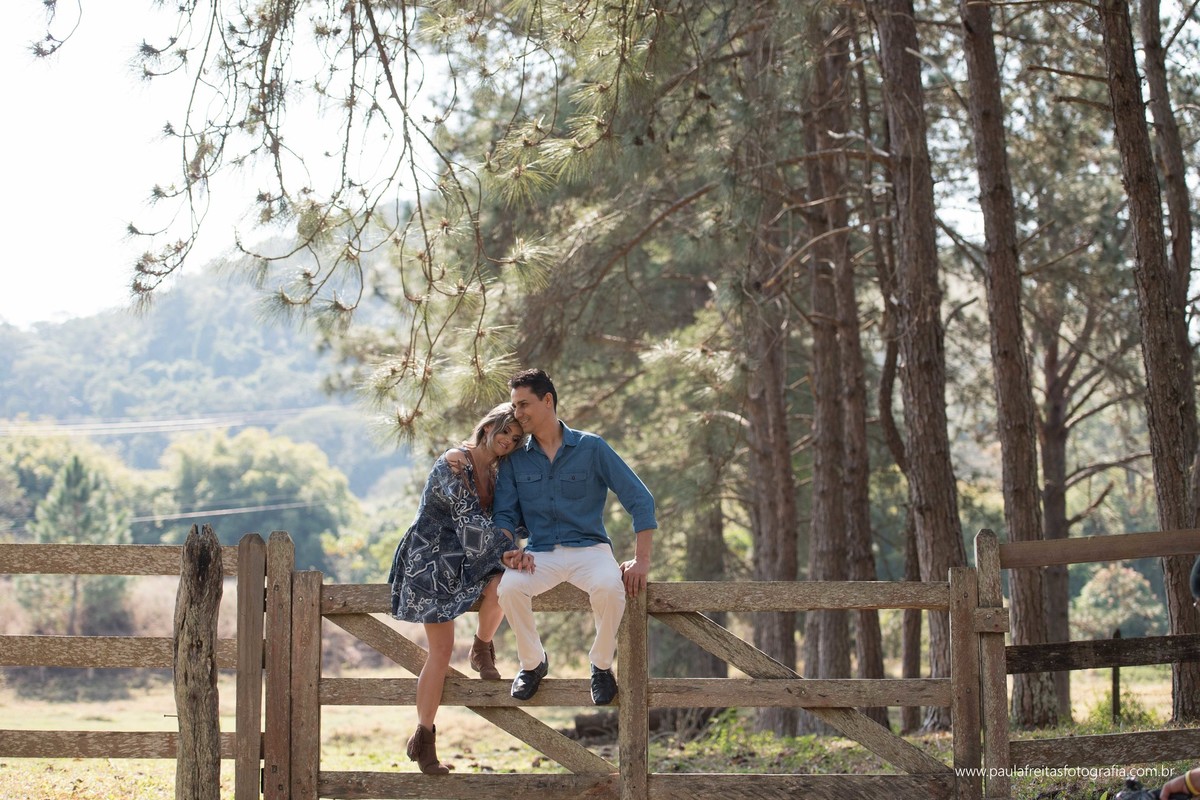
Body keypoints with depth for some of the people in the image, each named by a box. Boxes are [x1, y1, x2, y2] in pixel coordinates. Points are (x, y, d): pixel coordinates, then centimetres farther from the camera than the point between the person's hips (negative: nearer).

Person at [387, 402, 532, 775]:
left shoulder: (494, 475, 8)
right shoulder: (454, 462, -15)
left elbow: (493, 523, 10)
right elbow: (468, 517, -22)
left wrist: (507, 556, -8)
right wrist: (508, 546, -26)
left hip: (465, 560, 6)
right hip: (430, 560, -6)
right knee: (442, 649, -10)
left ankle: (482, 651, 1)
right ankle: (424, 740, 0)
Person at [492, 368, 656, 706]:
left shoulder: (590, 447, -2)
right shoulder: (515, 458, 7)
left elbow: (639, 499, -2)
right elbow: (505, 512, 8)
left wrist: (641, 560, -10)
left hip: (589, 548, -2)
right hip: (541, 553, 2)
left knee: (609, 587, -36)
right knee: (509, 586, -31)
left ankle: (602, 665, -9)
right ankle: (532, 662, -4)